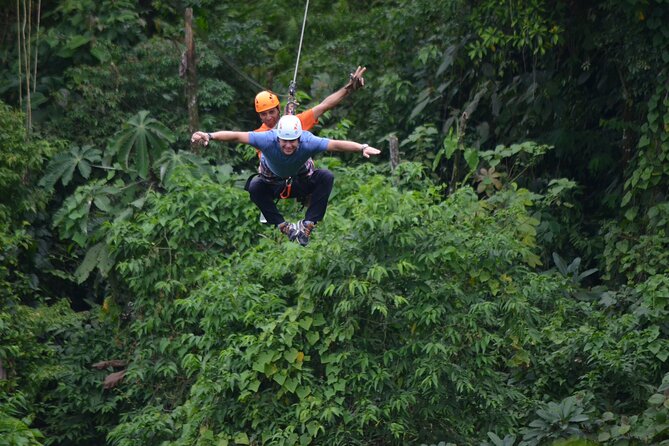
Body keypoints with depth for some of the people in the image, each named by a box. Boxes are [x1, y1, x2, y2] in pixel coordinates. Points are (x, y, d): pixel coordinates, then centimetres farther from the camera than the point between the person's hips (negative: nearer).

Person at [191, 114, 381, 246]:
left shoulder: (308, 142, -34)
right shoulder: (268, 139, -35)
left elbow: (336, 144, -40)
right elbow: (237, 136, -38)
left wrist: (362, 148, -54)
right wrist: (209, 136, -50)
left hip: (301, 181, 1)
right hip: (273, 184, 0)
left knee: (326, 177, -27)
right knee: (255, 187, -32)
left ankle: (308, 224, -21)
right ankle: (283, 226, -19)